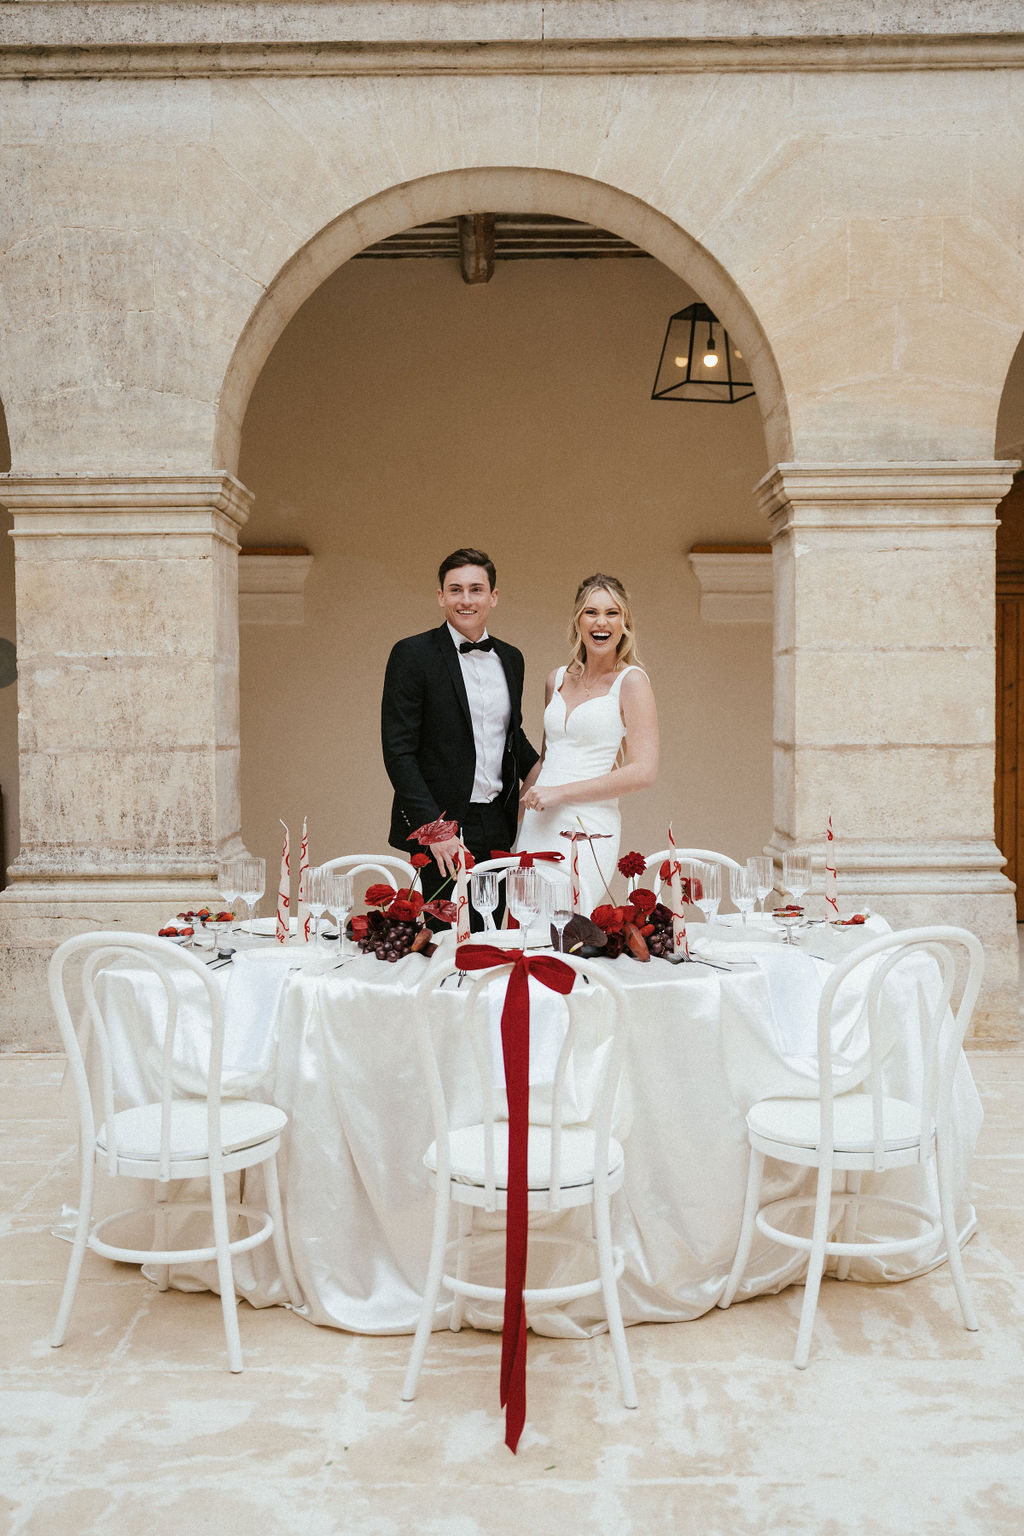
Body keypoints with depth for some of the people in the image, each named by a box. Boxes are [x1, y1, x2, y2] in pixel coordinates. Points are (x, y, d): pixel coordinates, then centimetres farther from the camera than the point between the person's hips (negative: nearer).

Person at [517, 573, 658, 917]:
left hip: (587, 833, -5)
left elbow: (643, 772, -12)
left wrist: (561, 792, -12)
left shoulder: (631, 681, -4)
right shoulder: (557, 680, 13)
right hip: (535, 827, 6)